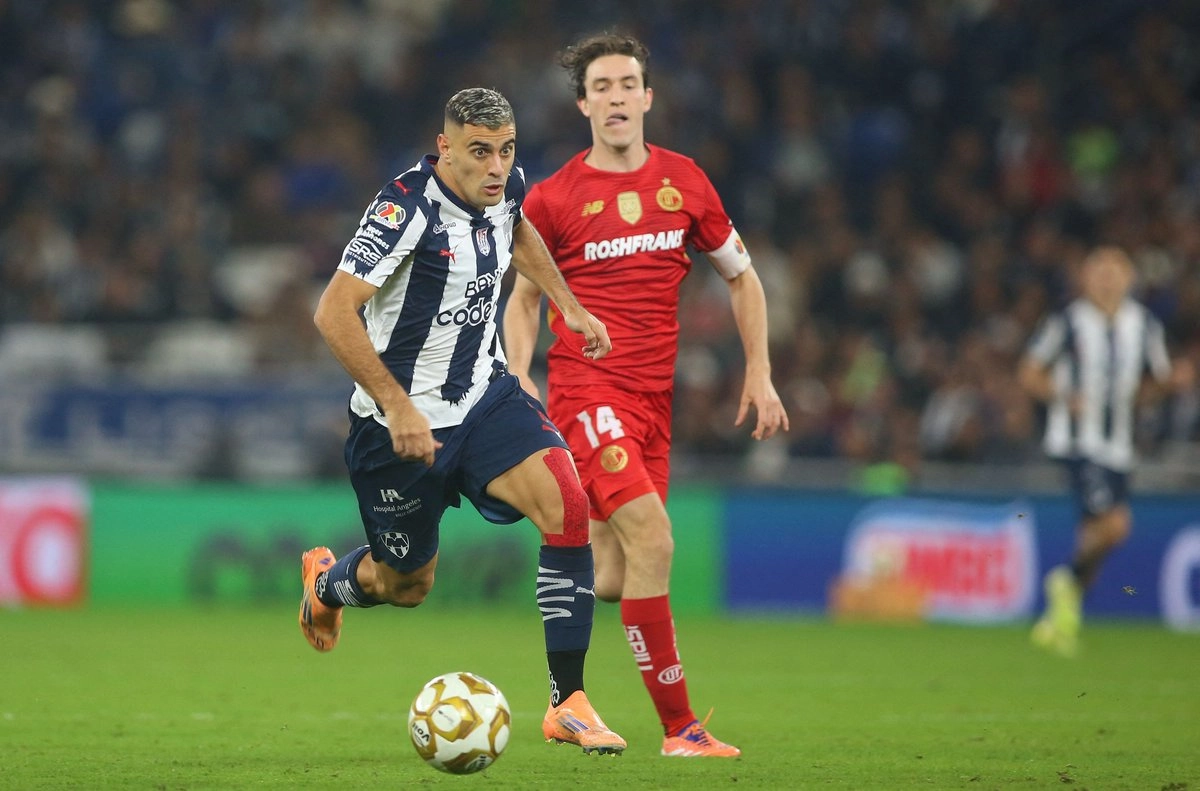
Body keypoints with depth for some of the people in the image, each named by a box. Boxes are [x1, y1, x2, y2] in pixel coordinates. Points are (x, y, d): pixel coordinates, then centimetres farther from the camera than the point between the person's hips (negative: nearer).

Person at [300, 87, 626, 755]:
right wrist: (397, 407, -33)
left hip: (485, 395, 5)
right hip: (403, 419, -5)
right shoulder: (409, 207, -24)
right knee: (407, 585, 10)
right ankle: (327, 581, 49)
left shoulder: (505, 187, -3)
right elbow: (334, 313, -29)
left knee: (567, 504, -20)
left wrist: (570, 305, 17)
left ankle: (568, 703, -14)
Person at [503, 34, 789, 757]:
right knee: (652, 538, -22)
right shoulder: (553, 198, -1)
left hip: (652, 397, 4)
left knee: (614, 581, 5)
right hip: (587, 389, -4)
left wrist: (759, 374, 10)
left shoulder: (684, 182, 7)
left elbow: (742, 276, 17)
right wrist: (520, 379, -3)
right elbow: (525, 297, 11)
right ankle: (679, 726, -17)